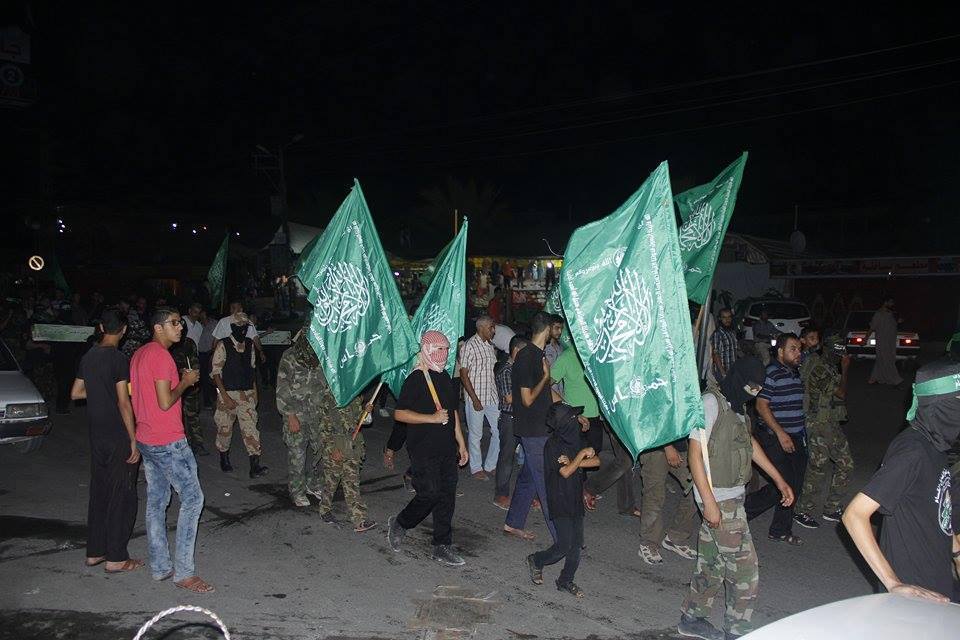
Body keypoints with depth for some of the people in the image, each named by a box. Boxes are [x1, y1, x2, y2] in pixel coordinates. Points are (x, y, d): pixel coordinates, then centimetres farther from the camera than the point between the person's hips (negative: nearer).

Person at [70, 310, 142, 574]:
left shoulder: (88, 357, 6)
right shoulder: (119, 359, -17)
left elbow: (76, 393, 15)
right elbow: (123, 403, -19)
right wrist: (134, 440, -15)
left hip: (97, 435, 8)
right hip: (119, 437, -8)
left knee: (99, 491, 16)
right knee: (122, 496, 1)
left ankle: (94, 552, 24)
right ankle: (115, 558, 7)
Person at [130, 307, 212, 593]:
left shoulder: (139, 354, 13)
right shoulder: (161, 356, -17)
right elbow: (166, 403, -22)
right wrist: (185, 382, -7)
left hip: (145, 441, 10)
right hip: (169, 443, -10)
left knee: (156, 502, 13)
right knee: (192, 499, -3)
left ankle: (159, 567, 21)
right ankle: (183, 572, 0)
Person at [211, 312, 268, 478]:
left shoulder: (250, 344, 6)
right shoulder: (223, 345, -8)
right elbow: (215, 372, -10)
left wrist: (254, 390, 12)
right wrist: (225, 396, -15)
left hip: (247, 394, 3)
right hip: (228, 393, -3)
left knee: (250, 427, -6)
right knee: (225, 428, 9)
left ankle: (255, 466, -10)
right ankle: (224, 459, 32)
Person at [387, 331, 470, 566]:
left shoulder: (445, 377, 14)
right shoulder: (416, 379, -11)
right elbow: (400, 414, -15)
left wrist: (461, 443, 19)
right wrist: (432, 418, -19)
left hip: (447, 448, 7)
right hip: (423, 450, -7)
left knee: (447, 496, 6)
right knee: (430, 494, -9)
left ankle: (442, 547, 15)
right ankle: (399, 523, 18)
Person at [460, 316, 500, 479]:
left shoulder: (490, 346, 10)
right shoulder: (469, 346, -12)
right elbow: (463, 375, -13)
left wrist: (499, 393, 13)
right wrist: (474, 399, -15)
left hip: (492, 397, 7)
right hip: (475, 398, -7)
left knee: (499, 431, 7)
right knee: (475, 434, 6)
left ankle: (490, 466, 22)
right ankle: (476, 468, 21)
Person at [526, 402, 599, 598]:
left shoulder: (576, 440, 6)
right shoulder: (552, 444, -16)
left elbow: (596, 461, -2)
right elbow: (565, 472, -21)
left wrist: (573, 462, -15)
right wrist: (582, 455, -16)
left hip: (576, 500, 7)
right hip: (560, 502, -7)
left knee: (577, 543, 9)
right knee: (564, 545, -3)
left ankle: (566, 580, 24)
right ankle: (536, 561, 21)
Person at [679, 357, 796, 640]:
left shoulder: (736, 404, 12)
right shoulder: (711, 403, -17)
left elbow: (749, 441, 25)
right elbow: (696, 453, -19)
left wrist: (778, 479, 25)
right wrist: (709, 503, -22)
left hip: (732, 495, 9)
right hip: (719, 499, -9)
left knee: (713, 561, 16)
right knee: (744, 565, -1)